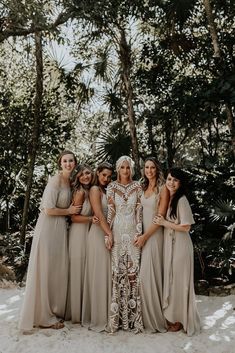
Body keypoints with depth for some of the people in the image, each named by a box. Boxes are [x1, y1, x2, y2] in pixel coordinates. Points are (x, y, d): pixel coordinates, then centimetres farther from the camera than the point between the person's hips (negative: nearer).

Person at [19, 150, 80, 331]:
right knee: (45, 270, 1)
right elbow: (49, 210, -20)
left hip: (61, 228, 8)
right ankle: (43, 316, 15)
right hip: (48, 228, -8)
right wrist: (69, 211, -7)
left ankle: (54, 311, 29)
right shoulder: (55, 180, -14)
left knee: (58, 270, 13)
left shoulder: (69, 182, 11)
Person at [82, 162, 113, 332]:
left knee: (107, 274, 11)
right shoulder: (95, 189, -5)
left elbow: (109, 214, 11)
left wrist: (110, 234, -2)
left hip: (107, 233, 8)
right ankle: (99, 318, 9)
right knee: (99, 274, -2)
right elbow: (99, 214, -14)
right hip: (99, 233, -8)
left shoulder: (106, 191, 18)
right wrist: (109, 234, -18)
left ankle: (107, 315, 22)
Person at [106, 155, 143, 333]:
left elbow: (139, 211, 4)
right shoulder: (112, 187, 5)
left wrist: (139, 232, -4)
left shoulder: (137, 186, 7)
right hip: (117, 231, 0)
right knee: (117, 270, -1)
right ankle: (117, 316, 9)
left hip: (132, 231, 0)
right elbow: (110, 211, 2)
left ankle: (133, 316, 8)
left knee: (133, 269, -2)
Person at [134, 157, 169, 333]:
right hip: (141, 233, 5)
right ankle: (146, 316, 19)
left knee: (151, 273, -3)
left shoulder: (163, 189, -5)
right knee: (142, 274, 5)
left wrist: (146, 236, -14)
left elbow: (160, 216, -10)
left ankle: (155, 318, 14)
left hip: (154, 234, -5)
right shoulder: (143, 188, 12)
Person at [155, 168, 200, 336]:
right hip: (168, 244, 7)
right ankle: (171, 315, 31)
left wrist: (164, 223, -16)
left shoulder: (181, 200, -15)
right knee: (169, 279, 15)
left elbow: (186, 227, -17)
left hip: (179, 245, -7)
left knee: (179, 280, 5)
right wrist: (161, 221, 0)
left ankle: (181, 319, 22)